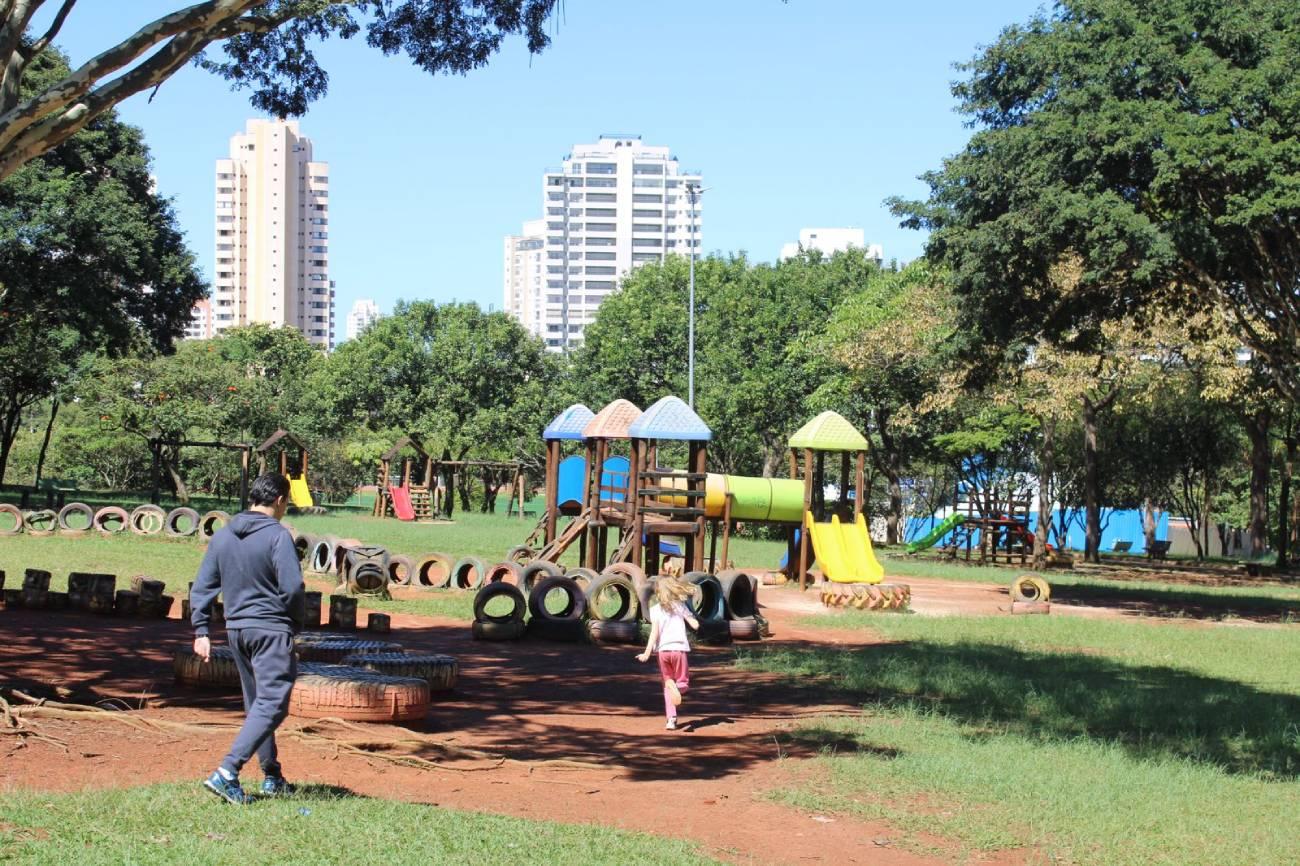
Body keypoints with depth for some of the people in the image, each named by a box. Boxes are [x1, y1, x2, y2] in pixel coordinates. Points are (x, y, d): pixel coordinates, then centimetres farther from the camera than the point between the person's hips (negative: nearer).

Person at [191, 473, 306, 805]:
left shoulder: (222, 536, 9)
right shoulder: (278, 536, -12)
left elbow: (202, 587, 9)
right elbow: (292, 588, -16)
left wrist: (201, 631, 11)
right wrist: (297, 624, 1)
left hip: (236, 630, 8)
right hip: (272, 630, -8)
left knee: (256, 703, 18)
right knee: (271, 705, -8)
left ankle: (272, 777, 25)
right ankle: (226, 772, -21)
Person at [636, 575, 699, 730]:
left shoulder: (655, 610, 1)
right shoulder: (680, 606, 3)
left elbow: (654, 633, -9)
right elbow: (695, 625, -1)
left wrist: (647, 653, -11)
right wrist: (691, 616, 21)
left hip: (663, 650, 1)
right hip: (679, 648, -1)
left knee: (667, 685, 15)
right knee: (683, 682, 10)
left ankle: (671, 719, 1)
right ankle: (677, 687, -29)